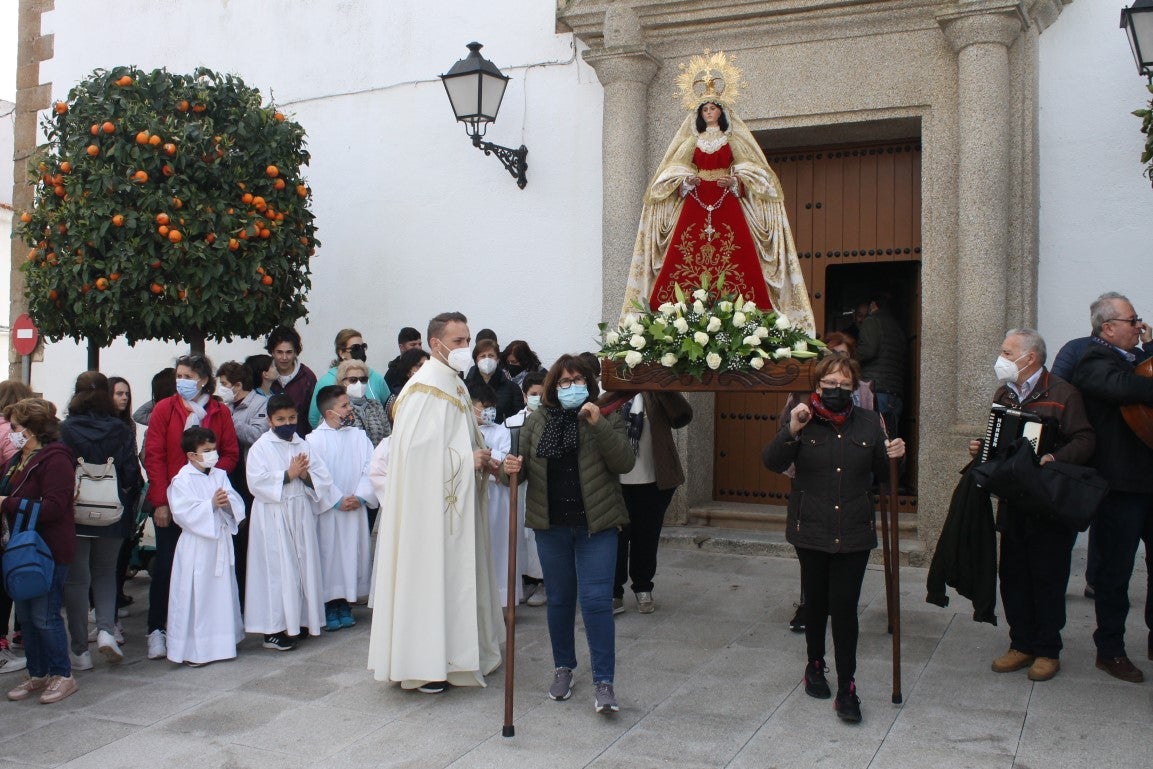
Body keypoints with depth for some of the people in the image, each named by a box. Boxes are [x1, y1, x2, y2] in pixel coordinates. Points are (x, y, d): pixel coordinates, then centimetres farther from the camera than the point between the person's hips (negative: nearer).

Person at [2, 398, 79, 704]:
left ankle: (63, 675, 10)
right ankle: (37, 675, 24)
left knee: (44, 615, -4)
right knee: (25, 615, 13)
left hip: (50, 550, -9)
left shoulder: (55, 459, -16)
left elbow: (53, 507, -23)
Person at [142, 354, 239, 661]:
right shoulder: (164, 409, 2)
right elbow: (153, 457, -2)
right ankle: (157, 630, 7)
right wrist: (160, 501, -9)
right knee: (165, 564, -1)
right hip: (170, 501, -1)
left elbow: (231, 454, 6)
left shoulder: (220, 413, 6)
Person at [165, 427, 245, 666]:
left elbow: (238, 503, 5)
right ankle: (191, 650, 5)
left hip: (220, 542, 6)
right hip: (196, 545, -6)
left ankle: (222, 642, 25)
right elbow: (183, 513, -17)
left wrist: (228, 502, -16)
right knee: (195, 597, -3)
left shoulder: (220, 475, 9)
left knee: (222, 591, 13)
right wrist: (211, 505, -21)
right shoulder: (182, 480, -8)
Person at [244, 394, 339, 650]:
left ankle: (301, 619, 19)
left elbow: (323, 478, 8)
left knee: (304, 564, 8)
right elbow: (256, 482, -14)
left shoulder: (304, 446, 11)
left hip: (301, 514, 5)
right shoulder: (261, 447, -2)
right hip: (273, 516, -5)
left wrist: (306, 475, -12)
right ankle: (274, 629, 0)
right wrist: (288, 474, -15)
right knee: (277, 569, -5)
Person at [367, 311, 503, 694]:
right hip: (430, 503, -10)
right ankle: (423, 665, 5)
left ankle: (455, 652, 25)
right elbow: (419, 448, -25)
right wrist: (468, 460, -18)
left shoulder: (454, 383, 14)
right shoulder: (426, 388, -17)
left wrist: (477, 458, 3)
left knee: (454, 577, 15)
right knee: (430, 576, -4)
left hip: (454, 501, 10)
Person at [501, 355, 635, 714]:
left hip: (596, 524, -2)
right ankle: (563, 668, 30)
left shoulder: (607, 418, -1)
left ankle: (604, 681, 1)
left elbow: (625, 463, -12)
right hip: (552, 526, 3)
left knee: (596, 600, -7)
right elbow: (523, 469, 9)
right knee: (560, 599, 13)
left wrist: (598, 425, -23)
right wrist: (511, 468, -15)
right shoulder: (536, 422, 5)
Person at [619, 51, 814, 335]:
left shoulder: (734, 139, 15)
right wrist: (684, 181, -6)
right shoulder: (692, 141, 19)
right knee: (688, 261, -12)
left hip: (728, 204, -1)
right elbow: (675, 172, 15)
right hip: (695, 203, 1)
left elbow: (751, 171, 8)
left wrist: (736, 179, -11)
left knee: (733, 258, -15)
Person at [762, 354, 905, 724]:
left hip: (854, 533, 1)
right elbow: (771, 463, -11)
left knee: (845, 607, -2)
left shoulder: (869, 422, 4)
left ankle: (846, 689, 4)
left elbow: (881, 472, 14)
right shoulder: (802, 420, -2)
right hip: (811, 530, 0)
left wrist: (893, 455, -7)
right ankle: (815, 666, 36)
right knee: (816, 603, 14)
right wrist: (791, 431, -25)